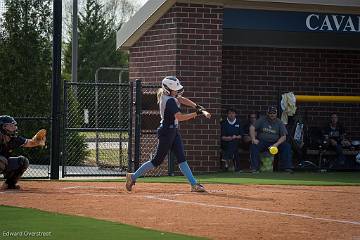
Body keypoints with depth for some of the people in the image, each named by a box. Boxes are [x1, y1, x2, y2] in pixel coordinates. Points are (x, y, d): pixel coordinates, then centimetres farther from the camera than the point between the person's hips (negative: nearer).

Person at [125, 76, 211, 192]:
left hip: (173, 131, 10)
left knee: (181, 158, 5)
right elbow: (179, 117, -29)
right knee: (157, 160, 0)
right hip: (166, 132, -10)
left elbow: (181, 99, 7)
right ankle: (133, 176, 11)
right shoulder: (170, 101, -23)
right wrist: (197, 113, -25)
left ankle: (194, 184, 2)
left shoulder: (165, 95, 5)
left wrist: (198, 107, -5)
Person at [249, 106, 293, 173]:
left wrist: (276, 144, -19)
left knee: (286, 146, -23)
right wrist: (253, 139, -22)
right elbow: (252, 128, -6)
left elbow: (283, 136, -1)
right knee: (254, 146, -31)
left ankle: (286, 167, -21)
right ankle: (254, 167, -30)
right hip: (262, 142, -1)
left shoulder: (279, 122, 6)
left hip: (275, 143, 1)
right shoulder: (262, 120, 5)